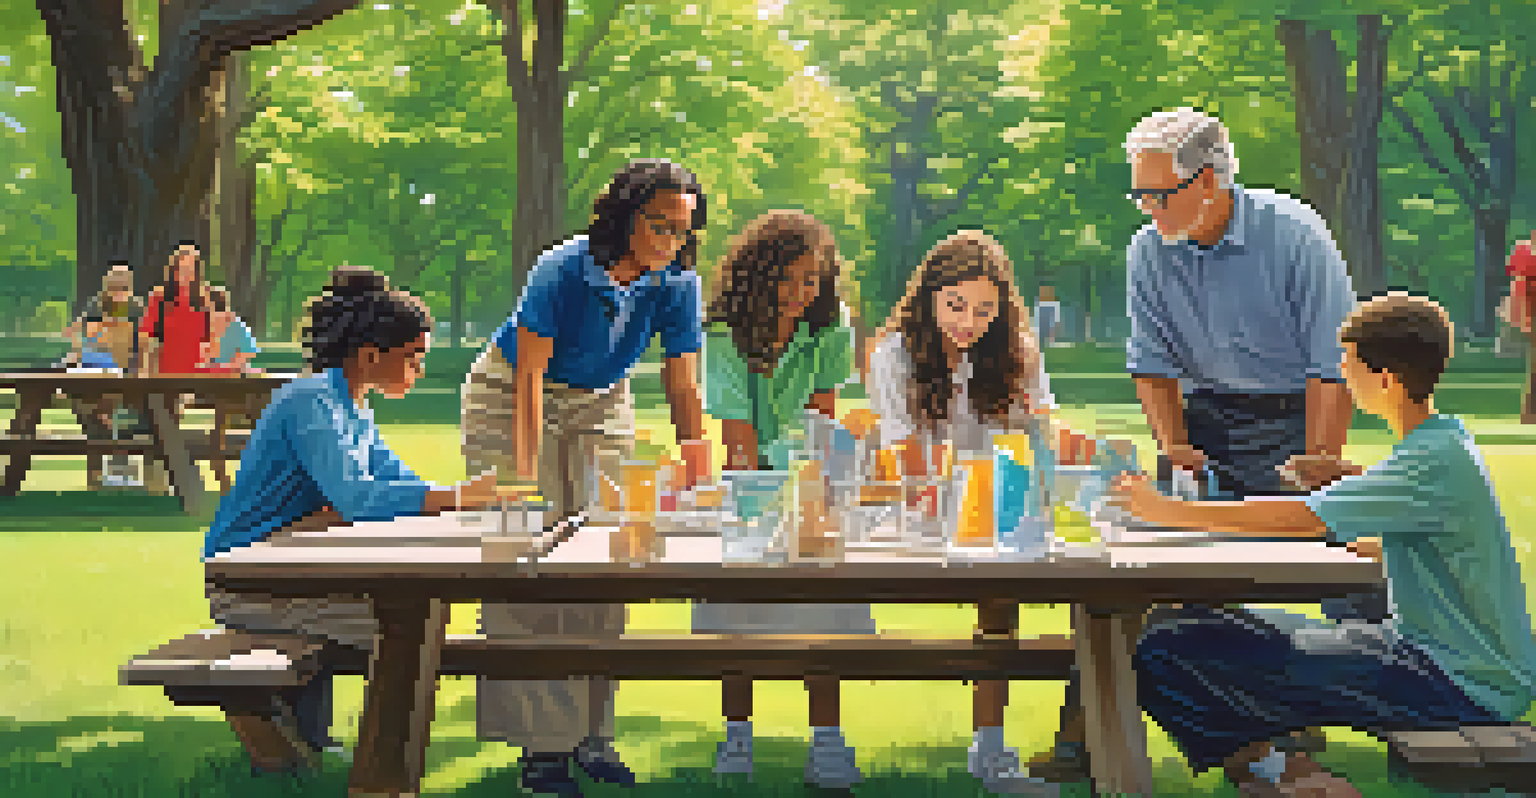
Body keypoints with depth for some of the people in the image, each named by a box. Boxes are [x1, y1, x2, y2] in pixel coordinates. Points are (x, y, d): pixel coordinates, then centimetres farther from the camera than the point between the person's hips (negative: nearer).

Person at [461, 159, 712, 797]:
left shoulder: (677, 284, -17)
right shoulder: (561, 272, -29)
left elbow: (682, 386, -15)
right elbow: (530, 377, -28)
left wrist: (696, 464, -24)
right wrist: (527, 478, -32)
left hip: (602, 406, 4)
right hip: (511, 401, -4)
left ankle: (591, 736, 7)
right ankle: (539, 743, -6)